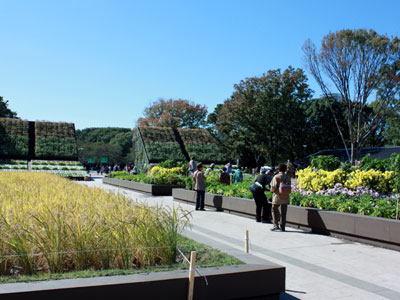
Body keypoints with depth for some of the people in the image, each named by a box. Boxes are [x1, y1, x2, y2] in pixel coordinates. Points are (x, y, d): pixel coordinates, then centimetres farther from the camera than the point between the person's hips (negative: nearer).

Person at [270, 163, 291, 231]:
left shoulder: (276, 177, -12)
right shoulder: (287, 177, -1)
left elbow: (273, 187, -12)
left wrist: (272, 190, 9)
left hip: (277, 196, -3)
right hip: (285, 197, 3)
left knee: (274, 210, 10)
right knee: (283, 212, 11)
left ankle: (276, 225, -3)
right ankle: (282, 227, 14)